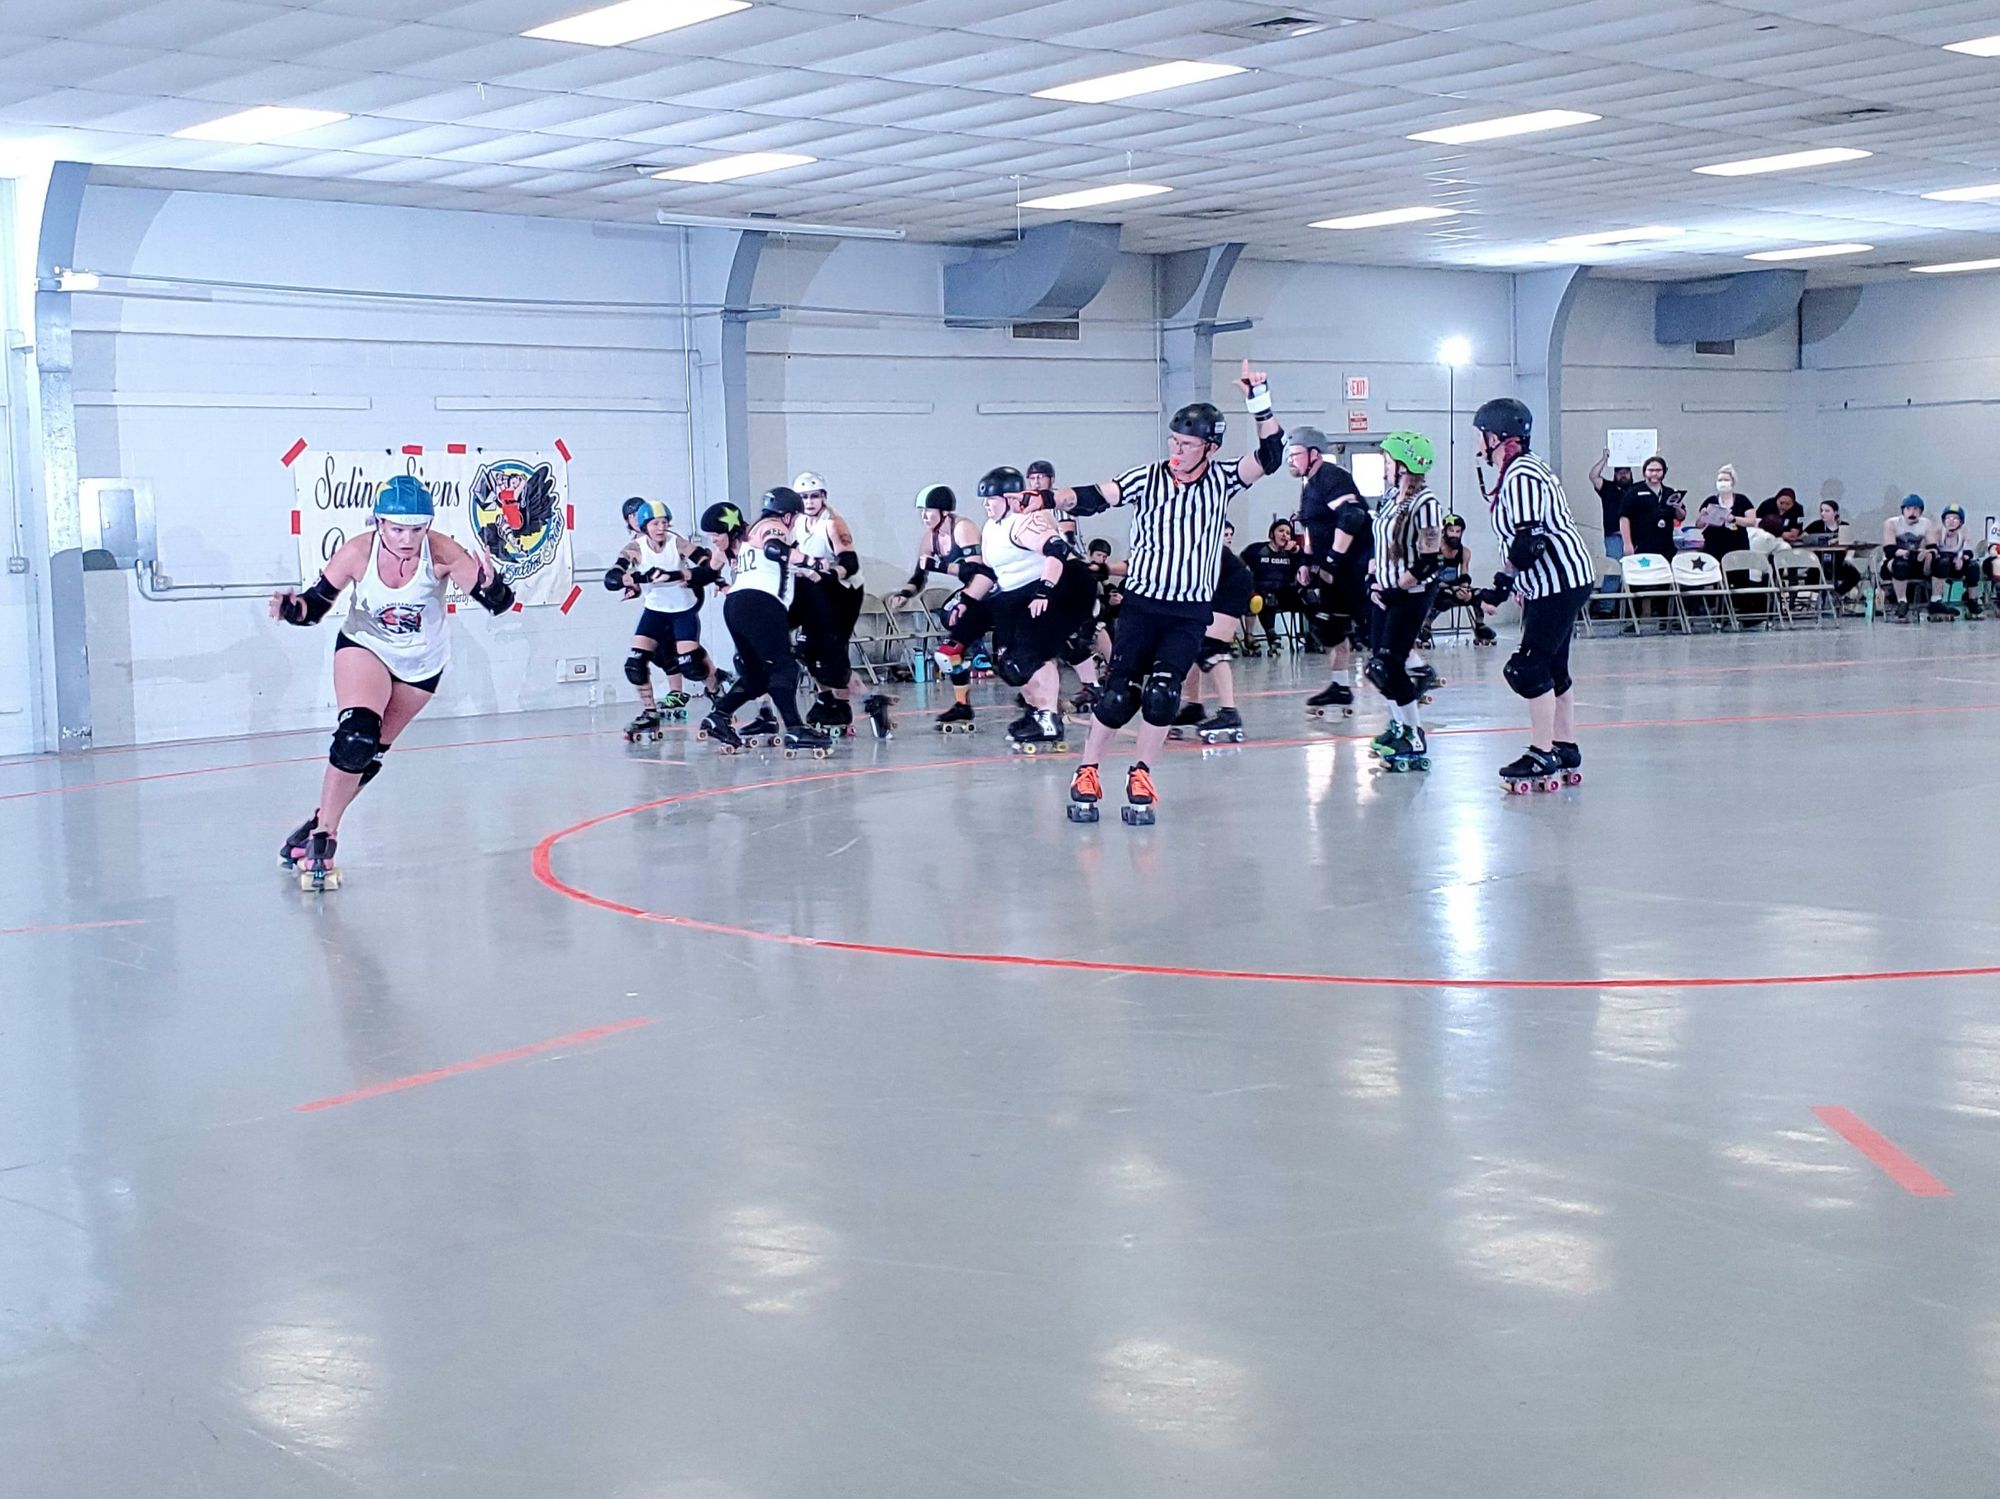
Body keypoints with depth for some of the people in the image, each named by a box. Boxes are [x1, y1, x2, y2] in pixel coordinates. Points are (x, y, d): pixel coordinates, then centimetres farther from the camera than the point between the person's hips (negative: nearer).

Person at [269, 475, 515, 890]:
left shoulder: (441, 554, -29)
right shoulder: (357, 553, -27)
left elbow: (497, 604, -34)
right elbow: (316, 605, -17)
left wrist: (490, 585, -57)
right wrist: (292, 606, -40)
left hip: (422, 663, 1)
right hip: (364, 647, -1)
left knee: (370, 754, 7)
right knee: (356, 737, -23)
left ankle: (319, 825, 27)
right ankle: (322, 839, -10)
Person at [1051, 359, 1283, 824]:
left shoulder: (1222, 481, 1)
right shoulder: (1147, 478, -3)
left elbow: (1269, 457, -11)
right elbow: (1097, 498, -14)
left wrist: (1260, 402, -24)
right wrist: (1058, 498, -33)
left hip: (1191, 614, 1)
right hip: (1142, 604, -1)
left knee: (1162, 695, -9)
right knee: (1119, 694, -4)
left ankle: (1140, 777, 10)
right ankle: (1086, 776, 12)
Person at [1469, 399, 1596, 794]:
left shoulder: (1520, 476, -18)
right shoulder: (1520, 472, 16)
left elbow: (1529, 543, -24)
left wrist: (1502, 584, -18)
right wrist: (1518, 583, 24)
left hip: (1559, 582, -11)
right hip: (1550, 583, 11)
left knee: (1529, 668, -10)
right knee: (1552, 667, 14)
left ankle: (1542, 757, -8)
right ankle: (1566, 753, 20)